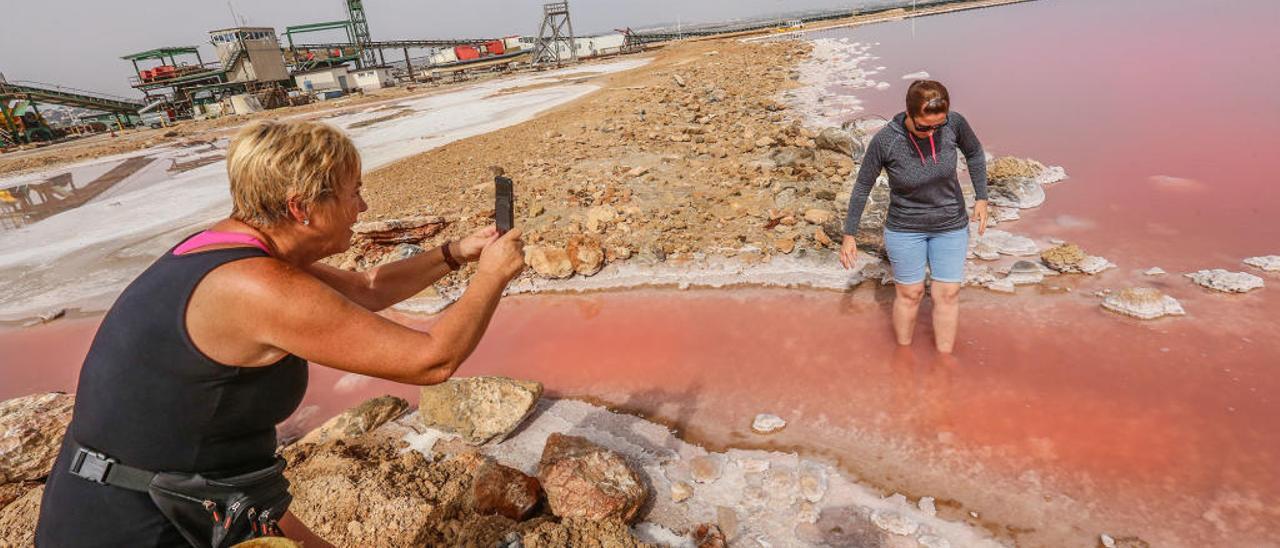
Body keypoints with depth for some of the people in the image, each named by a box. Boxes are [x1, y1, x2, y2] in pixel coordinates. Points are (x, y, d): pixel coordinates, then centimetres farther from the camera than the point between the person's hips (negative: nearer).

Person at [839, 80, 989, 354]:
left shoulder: (954, 123, -19)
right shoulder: (884, 141, -25)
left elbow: (974, 153, 4)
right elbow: (863, 186, -11)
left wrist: (981, 198, 2)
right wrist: (849, 235, -7)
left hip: (951, 226, 2)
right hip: (904, 228, -2)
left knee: (947, 294, 10)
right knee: (910, 293, 11)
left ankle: (944, 358, 29)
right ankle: (903, 351, 35)